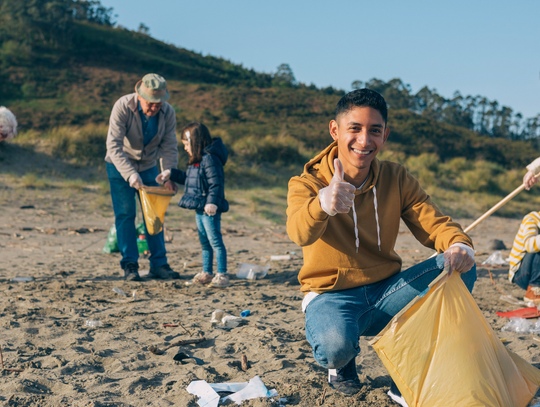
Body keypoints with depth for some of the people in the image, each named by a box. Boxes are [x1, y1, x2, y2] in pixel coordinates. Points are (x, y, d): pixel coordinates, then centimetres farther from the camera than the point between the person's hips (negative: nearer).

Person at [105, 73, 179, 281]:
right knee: (125, 214, -6)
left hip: (148, 166, 3)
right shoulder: (122, 107, -27)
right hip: (120, 166, -3)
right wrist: (130, 175, -41)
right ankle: (129, 265, -1)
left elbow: (169, 147, -10)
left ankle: (159, 264, 6)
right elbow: (114, 146, -31)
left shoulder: (168, 113, -16)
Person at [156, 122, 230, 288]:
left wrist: (212, 202, -31)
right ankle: (206, 273, 24)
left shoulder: (210, 159, -17)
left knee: (215, 241, -7)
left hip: (210, 209, -10)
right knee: (204, 242, 15)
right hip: (199, 208, 10)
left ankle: (222, 275, -4)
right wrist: (170, 174, 26)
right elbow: (187, 178, 28)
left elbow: (216, 183, -23)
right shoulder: (197, 160, 15)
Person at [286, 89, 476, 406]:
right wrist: (323, 203, -60)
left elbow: (433, 222, -6)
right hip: (332, 295, -4)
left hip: (385, 290, 4)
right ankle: (342, 365, 5)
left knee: (460, 268, -18)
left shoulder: (397, 179, 0)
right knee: (335, 346, -39)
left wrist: (460, 245, -32)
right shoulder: (306, 183, -14)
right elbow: (300, 233, -35)